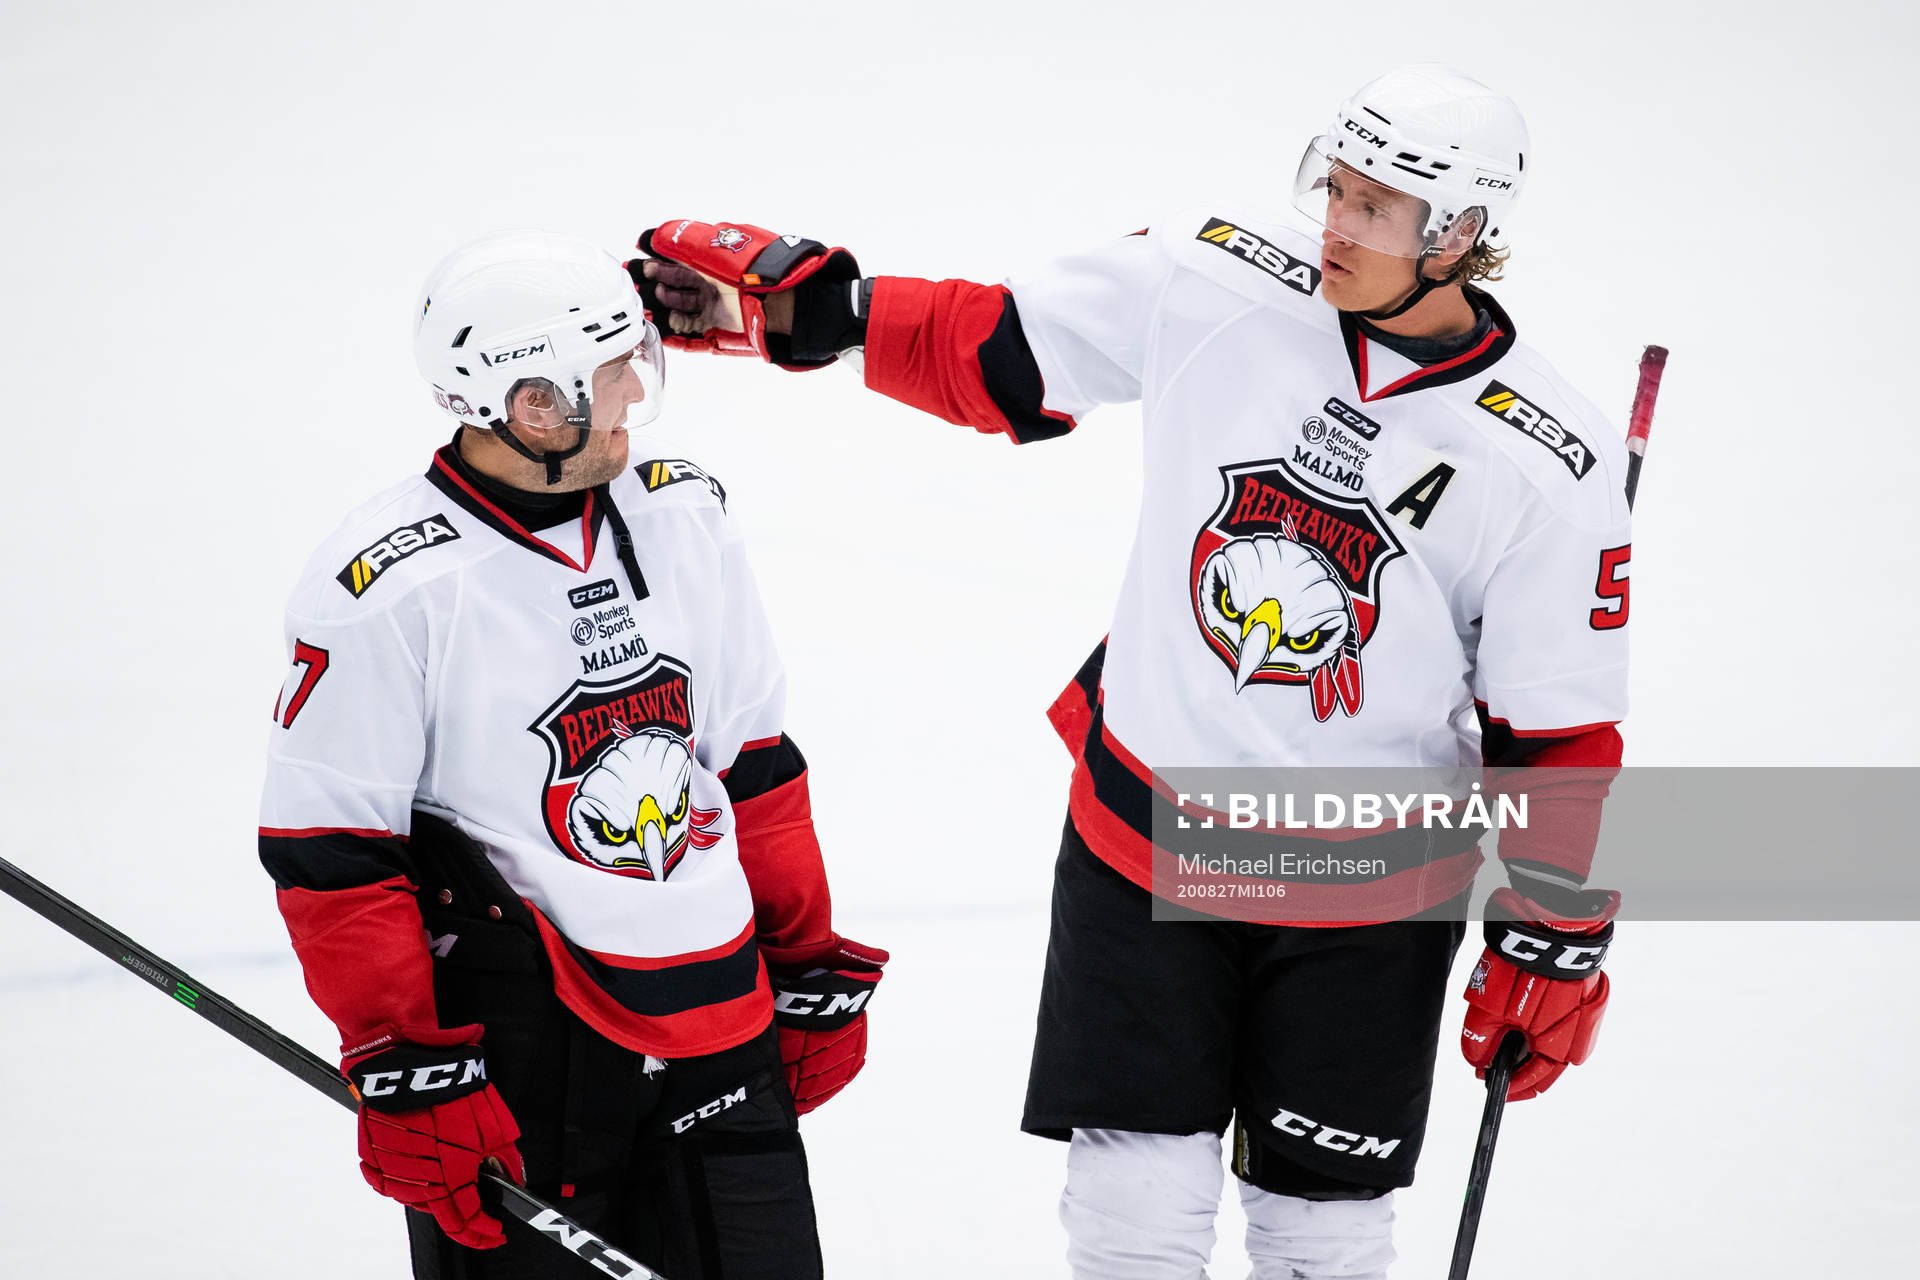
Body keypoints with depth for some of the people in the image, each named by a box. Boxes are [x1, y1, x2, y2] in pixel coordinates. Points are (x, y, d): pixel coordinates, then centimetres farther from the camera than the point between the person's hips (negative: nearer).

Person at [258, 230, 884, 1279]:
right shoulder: (389, 590, -14)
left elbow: (756, 766, 15)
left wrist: (808, 968, 15)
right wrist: (403, 1075, -14)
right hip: (514, 1056, -6)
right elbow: (328, 851, -11)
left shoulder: (684, 515, 6)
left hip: (714, 1019, 6)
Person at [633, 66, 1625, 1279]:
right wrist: (791, 299, -5)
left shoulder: (1549, 471, -17)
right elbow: (992, 350, 2)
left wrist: (1556, 944, -6)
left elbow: (1560, 728, -8)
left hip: (1364, 893, -1)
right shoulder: (1214, 279, -11)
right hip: (1140, 829, 2)